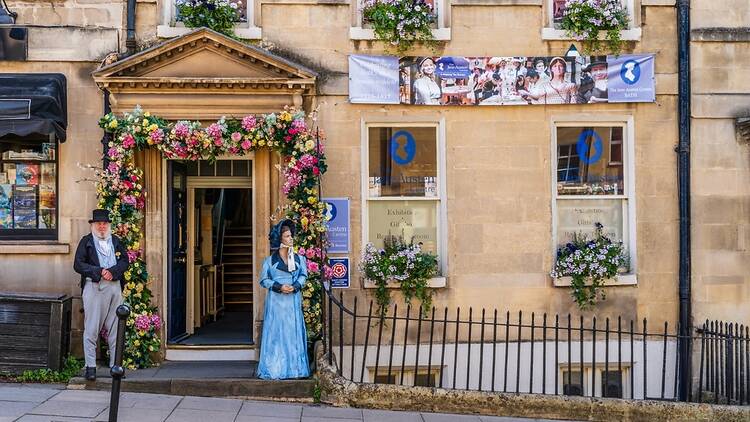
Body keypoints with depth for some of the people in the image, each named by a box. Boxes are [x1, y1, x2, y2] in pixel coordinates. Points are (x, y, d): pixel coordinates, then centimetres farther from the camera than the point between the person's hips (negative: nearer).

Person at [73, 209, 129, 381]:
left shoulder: (116, 241, 17)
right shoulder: (86, 241, 8)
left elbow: (125, 261, 7)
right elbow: (78, 264, -1)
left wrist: (112, 272, -11)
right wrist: (99, 271, -11)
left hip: (115, 286, 3)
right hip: (94, 287, -3)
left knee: (115, 328, 4)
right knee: (91, 328, -4)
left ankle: (115, 365, 10)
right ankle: (90, 366, 2)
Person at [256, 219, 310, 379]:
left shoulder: (298, 258, 11)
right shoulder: (269, 260, 3)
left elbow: (303, 275, 5)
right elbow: (263, 280, 1)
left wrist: (295, 286, -15)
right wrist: (279, 287, -13)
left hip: (293, 300, 3)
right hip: (276, 300, -3)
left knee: (293, 332, 2)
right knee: (276, 332, -3)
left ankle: (294, 367, 7)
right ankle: (274, 369, 2)